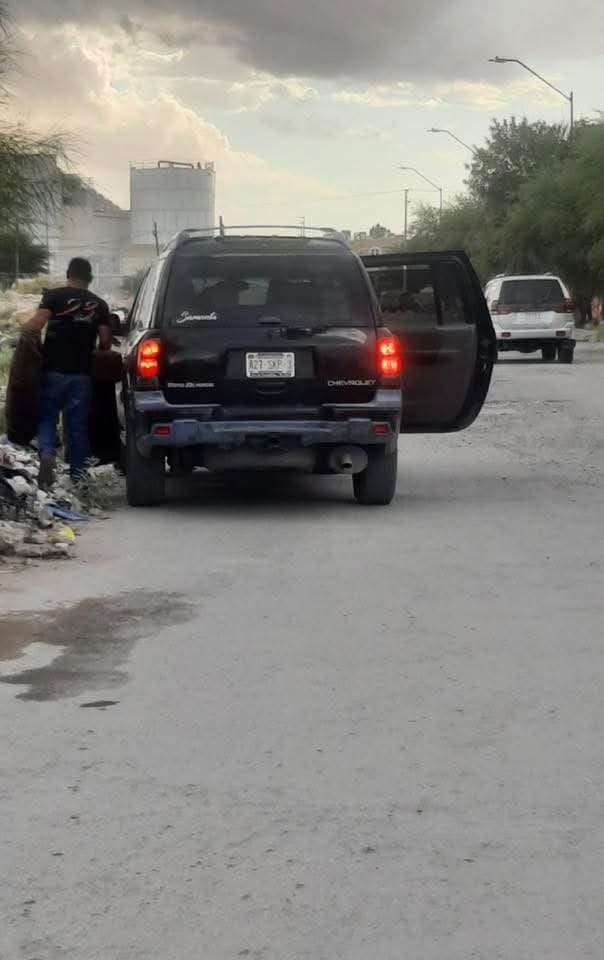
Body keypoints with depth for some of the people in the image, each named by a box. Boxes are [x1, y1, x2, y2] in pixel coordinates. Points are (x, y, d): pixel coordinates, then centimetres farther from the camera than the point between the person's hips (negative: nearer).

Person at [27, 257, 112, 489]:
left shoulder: (54, 296, -2)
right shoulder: (99, 304, 8)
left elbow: (37, 323, -16)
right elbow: (105, 341, 4)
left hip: (54, 369, -2)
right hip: (82, 373, 2)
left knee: (47, 417, 8)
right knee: (78, 425, 9)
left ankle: (47, 453, -20)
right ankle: (78, 476, 10)